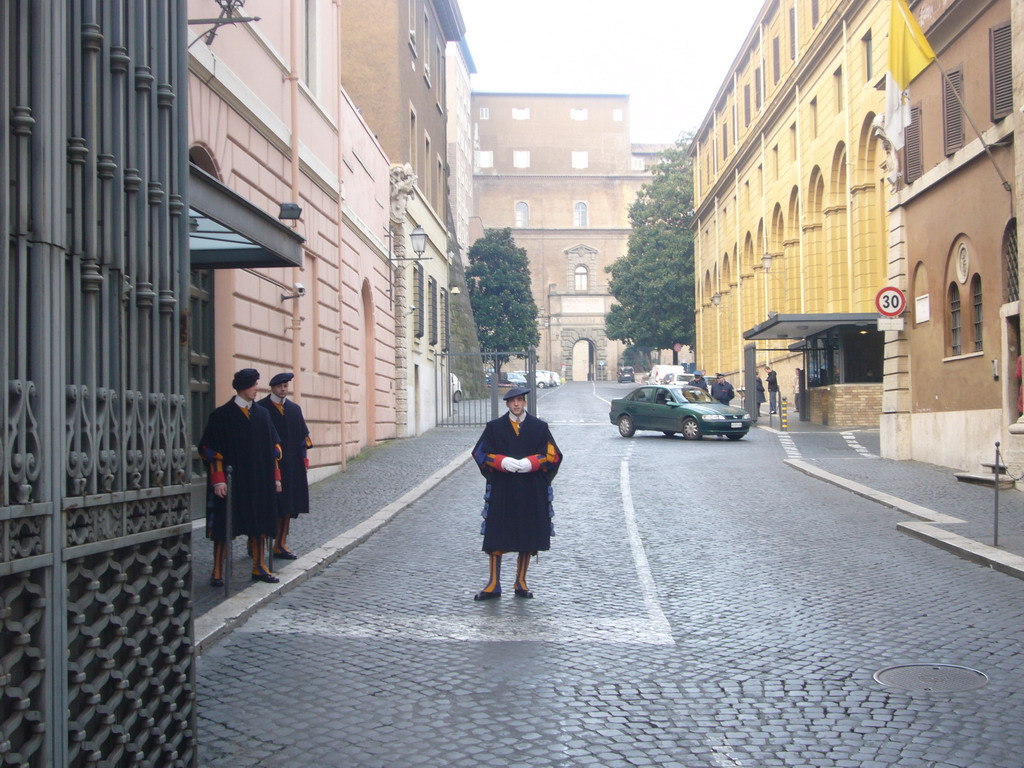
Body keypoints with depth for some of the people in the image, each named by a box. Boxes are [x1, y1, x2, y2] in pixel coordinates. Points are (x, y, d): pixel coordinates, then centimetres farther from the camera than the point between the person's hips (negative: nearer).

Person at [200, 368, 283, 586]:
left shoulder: (262, 414, 9)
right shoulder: (222, 415, -5)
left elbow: (273, 447, 12)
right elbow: (212, 449, -8)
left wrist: (276, 477, 7)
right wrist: (218, 480, -15)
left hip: (260, 482, 5)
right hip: (232, 482, -4)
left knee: (260, 525, 8)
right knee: (225, 526, 0)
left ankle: (259, 568, 18)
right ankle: (218, 572, 8)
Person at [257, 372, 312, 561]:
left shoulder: (294, 409, 12)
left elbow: (302, 436, 15)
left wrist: (304, 459, 8)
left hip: (291, 465, 5)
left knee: (287, 506, 6)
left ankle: (280, 545, 12)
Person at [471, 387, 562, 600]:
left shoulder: (539, 427, 6)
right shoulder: (494, 427, 6)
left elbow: (553, 455, 3)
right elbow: (480, 453, 2)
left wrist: (530, 463, -14)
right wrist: (503, 462, -15)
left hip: (531, 493, 1)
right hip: (502, 491, -1)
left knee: (528, 538, 6)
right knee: (496, 538, -1)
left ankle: (521, 583, 20)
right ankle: (493, 585, 7)